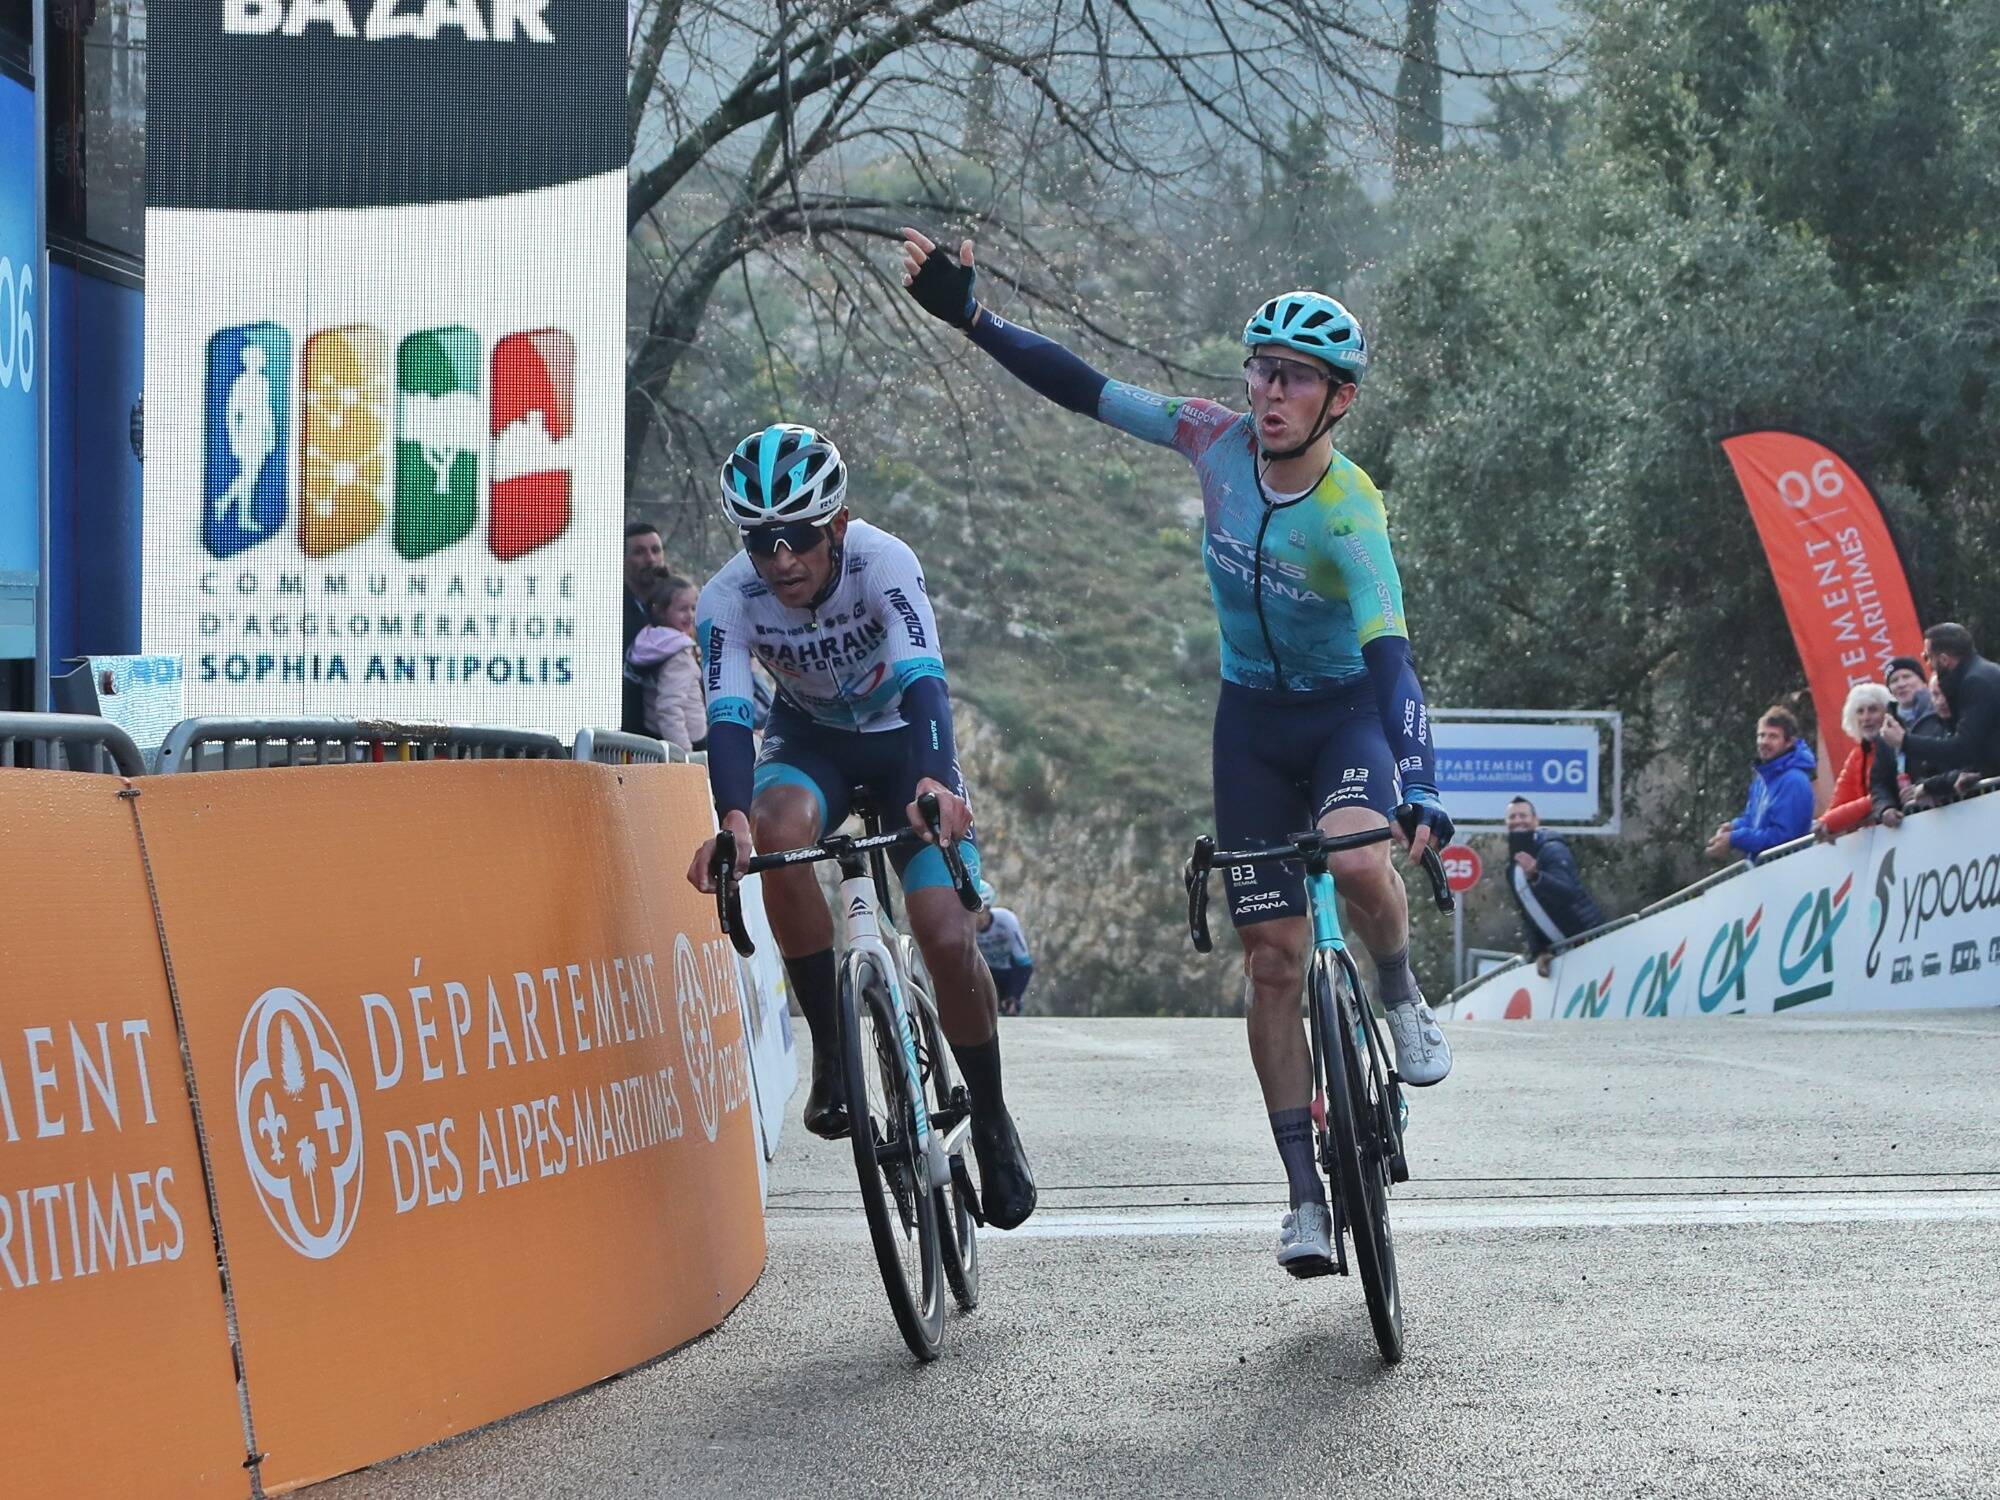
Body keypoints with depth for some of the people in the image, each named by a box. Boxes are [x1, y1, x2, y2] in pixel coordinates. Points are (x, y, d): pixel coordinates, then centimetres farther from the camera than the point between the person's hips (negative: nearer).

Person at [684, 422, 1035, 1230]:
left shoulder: (882, 563, -31)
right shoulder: (727, 600, -25)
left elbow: (923, 678, -44)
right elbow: (728, 716, -35)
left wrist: (934, 784, -62)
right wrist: (733, 819, -55)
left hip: (904, 736, -1)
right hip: (811, 738, 1)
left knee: (947, 937, -16)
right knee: (778, 831, -35)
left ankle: (992, 1123, 9)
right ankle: (832, 1050, -20)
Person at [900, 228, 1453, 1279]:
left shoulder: (1349, 516, -29)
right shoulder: (1217, 443, -15)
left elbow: (1390, 657, -38)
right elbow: (1086, 391, -8)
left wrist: (1419, 790, -51)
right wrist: (968, 317, -16)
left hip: (1350, 709, -4)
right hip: (1253, 716, 4)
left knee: (1357, 858, -36)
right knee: (1271, 957, -1)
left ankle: (1402, 1002, -4)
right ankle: (1307, 1193, 4)